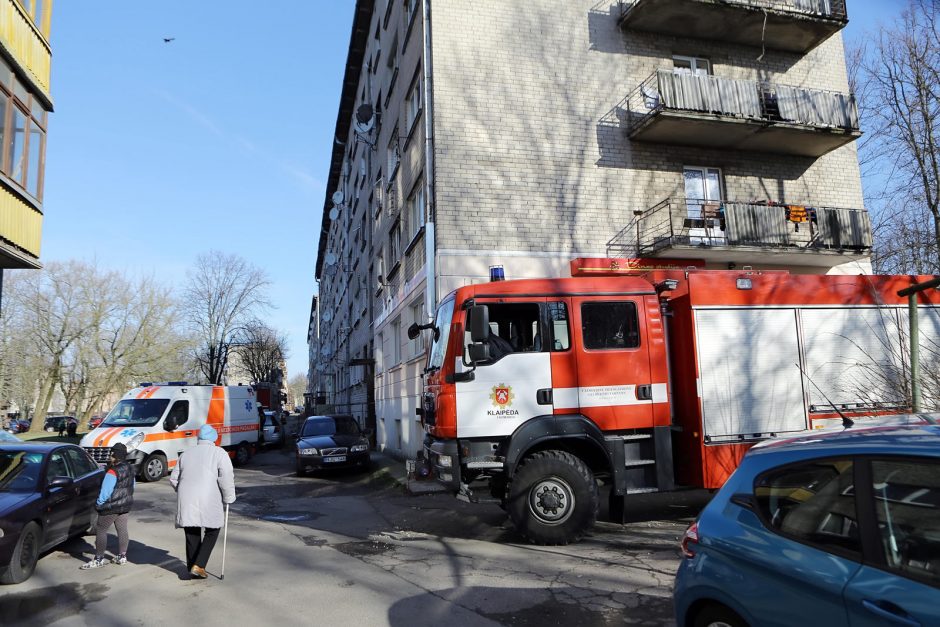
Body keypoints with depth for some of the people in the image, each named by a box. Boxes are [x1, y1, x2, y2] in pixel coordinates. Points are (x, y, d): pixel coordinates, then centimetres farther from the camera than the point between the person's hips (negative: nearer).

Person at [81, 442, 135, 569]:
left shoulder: (112, 472, -21)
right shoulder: (130, 469, 5)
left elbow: (105, 492, -19)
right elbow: (132, 486, 15)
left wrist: (99, 503, -5)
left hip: (111, 507, -8)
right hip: (126, 505, 8)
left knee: (101, 531, 3)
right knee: (122, 530, 13)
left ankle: (99, 559, 7)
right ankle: (122, 556, 20)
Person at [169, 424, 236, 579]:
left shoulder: (186, 454, 17)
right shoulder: (219, 453, 0)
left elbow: (173, 478, 18)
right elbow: (226, 479, -8)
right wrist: (228, 498, 2)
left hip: (186, 502, 5)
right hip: (208, 502, -5)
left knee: (192, 535, 14)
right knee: (212, 531, 10)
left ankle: (191, 567, 21)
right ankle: (198, 565, 1)